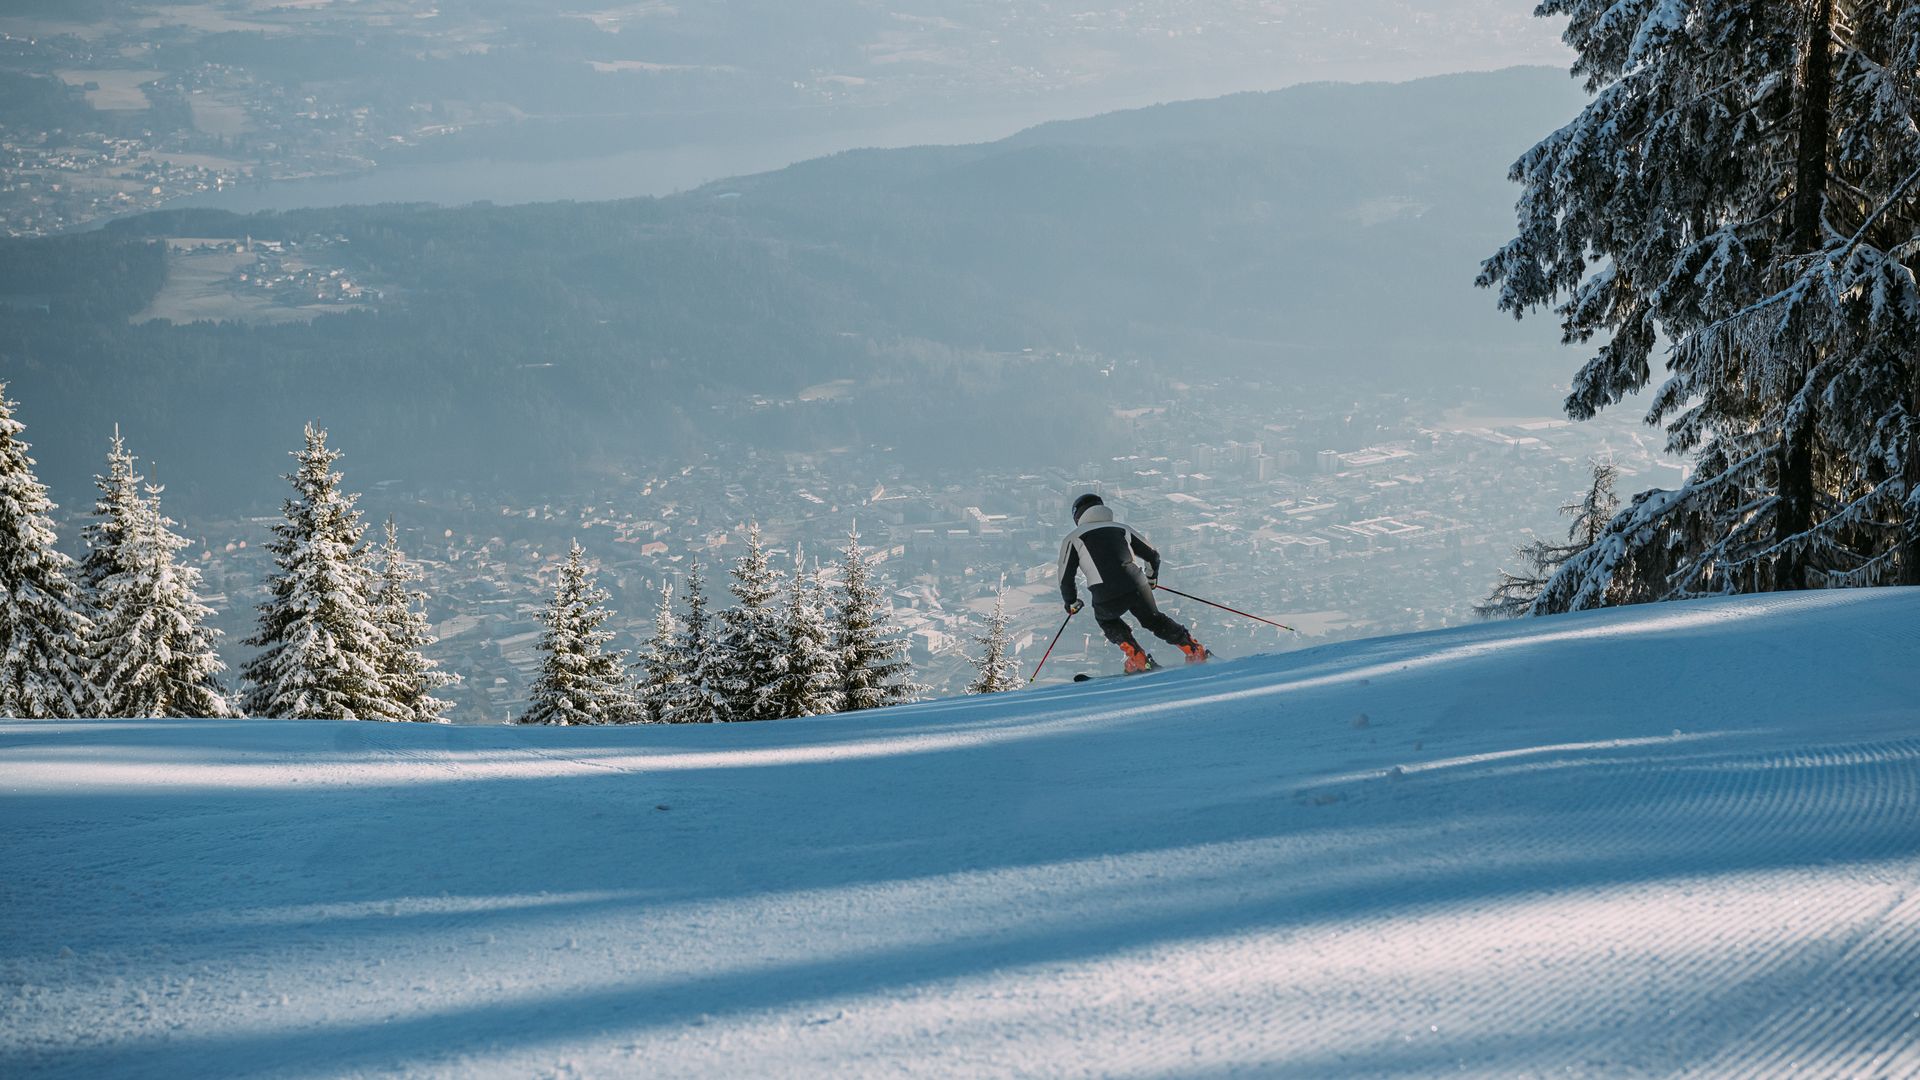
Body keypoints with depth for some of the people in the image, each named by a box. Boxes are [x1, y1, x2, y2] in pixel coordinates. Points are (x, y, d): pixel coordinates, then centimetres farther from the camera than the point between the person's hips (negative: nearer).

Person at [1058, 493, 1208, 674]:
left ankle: (1137, 658, 16)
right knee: (1154, 620, 28)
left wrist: (1071, 602, 30)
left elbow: (1066, 578, 11)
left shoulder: (1073, 539, 13)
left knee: (1105, 619, 30)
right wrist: (1152, 578, 49)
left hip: (1107, 597, -3)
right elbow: (1153, 556, 29)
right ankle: (1194, 650, 23)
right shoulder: (1121, 529, 23)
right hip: (1137, 587, 3)